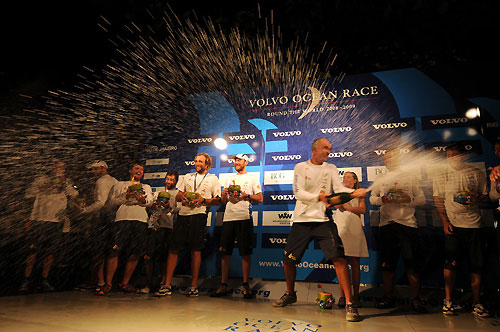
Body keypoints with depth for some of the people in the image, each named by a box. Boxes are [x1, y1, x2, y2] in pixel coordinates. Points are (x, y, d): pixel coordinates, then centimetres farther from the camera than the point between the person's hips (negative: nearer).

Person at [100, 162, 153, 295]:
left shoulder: (146, 187, 27)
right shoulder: (120, 185, 22)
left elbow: (150, 201, 9)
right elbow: (112, 201, 10)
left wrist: (142, 199, -14)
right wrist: (125, 196, -7)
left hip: (141, 220, 2)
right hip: (123, 218, -2)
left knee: (136, 253, -1)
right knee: (115, 251, -11)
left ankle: (124, 283, 11)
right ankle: (108, 283, 1)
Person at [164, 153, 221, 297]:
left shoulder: (213, 179, 11)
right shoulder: (187, 177, 23)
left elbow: (218, 200, 5)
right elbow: (178, 195, 21)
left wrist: (203, 200, -11)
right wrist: (183, 196, -2)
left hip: (199, 215, -3)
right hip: (183, 214, 4)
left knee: (195, 250, -3)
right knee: (173, 248, 0)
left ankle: (194, 286, 9)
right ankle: (167, 285, 8)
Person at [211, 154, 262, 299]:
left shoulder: (252, 178, 10)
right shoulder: (229, 179, 22)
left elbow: (260, 198, 4)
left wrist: (247, 195, -11)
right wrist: (224, 194, 0)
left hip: (244, 218, -4)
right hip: (228, 218, 4)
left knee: (245, 253, -2)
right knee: (225, 252, 4)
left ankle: (245, 285, 8)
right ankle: (223, 285, 13)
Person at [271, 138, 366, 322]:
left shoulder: (331, 169, 10)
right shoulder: (300, 167, 2)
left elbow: (340, 189, -3)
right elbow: (298, 193, -8)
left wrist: (354, 192, -24)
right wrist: (319, 197, -22)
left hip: (324, 220, 0)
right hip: (302, 220, 0)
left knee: (339, 258, -15)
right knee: (288, 260, 7)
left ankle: (349, 304, -3)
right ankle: (290, 294, 32)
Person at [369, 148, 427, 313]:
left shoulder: (410, 177, 10)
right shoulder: (381, 179, 16)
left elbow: (422, 199, 7)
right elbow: (372, 198, 14)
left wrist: (409, 199, -13)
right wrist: (382, 199, -7)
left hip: (407, 224, -2)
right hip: (386, 224, 2)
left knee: (412, 262, -2)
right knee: (387, 262, 6)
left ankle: (415, 299, 10)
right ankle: (388, 297, 17)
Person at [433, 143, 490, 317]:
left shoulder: (477, 173, 7)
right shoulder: (441, 177, 5)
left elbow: (485, 195, 12)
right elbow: (439, 202, 5)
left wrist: (476, 199, -12)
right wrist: (445, 222, -6)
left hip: (473, 224, 1)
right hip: (452, 224, -1)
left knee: (476, 265, 3)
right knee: (451, 263, -1)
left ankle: (476, 303, 15)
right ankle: (448, 300, 9)